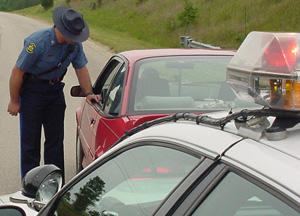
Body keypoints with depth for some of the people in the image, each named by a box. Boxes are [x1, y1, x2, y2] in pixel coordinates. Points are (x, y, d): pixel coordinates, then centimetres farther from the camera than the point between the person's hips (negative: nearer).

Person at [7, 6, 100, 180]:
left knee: (56, 139, 7)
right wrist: (14, 101, -13)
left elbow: (81, 68, 6)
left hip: (55, 90, 5)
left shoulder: (75, 43, -9)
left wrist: (89, 93, -4)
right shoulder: (38, 42, -27)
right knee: (30, 141, -1)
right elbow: (17, 72, -19)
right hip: (32, 91, -5)